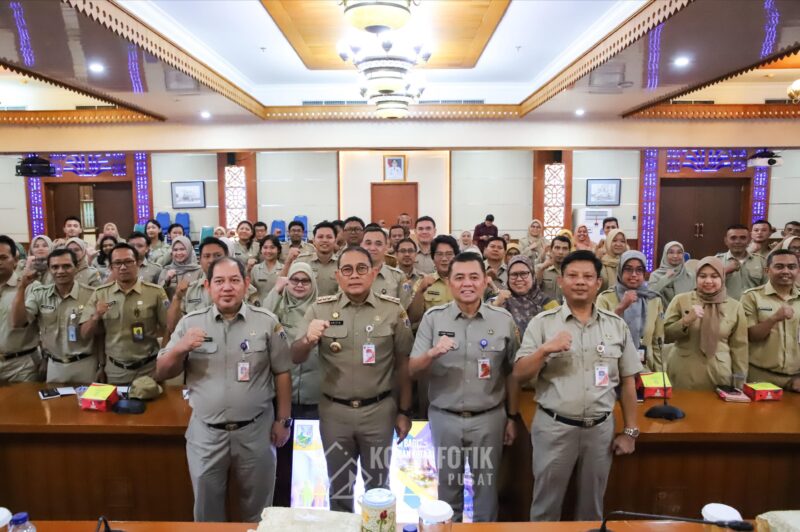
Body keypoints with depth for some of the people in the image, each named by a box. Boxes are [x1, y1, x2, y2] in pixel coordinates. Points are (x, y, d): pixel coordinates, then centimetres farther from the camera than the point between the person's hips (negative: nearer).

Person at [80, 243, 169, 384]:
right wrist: (96, 317, -14)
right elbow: (85, 334, 2)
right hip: (114, 371, 2)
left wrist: (151, 334, -13)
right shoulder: (100, 294, 1)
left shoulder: (155, 292, -7)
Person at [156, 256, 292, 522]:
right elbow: (162, 374, 3)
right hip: (205, 432, 1)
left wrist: (283, 420, 0)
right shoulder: (190, 323, -1)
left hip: (255, 430, -1)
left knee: (257, 508, 18)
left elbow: (282, 373, 0)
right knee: (207, 508, 19)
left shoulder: (267, 322, -5)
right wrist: (179, 349, -17)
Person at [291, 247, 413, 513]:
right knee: (339, 486, 21)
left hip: (379, 410, 0)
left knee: (378, 486, 19)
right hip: (334, 411, 1)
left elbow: (403, 364, 0)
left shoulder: (393, 309, -6)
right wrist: (308, 340, -26)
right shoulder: (320, 309, -5)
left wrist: (404, 411, 2)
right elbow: (295, 359, -5)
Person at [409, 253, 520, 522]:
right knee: (448, 484, 19)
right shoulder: (433, 318, -7)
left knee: (486, 485, 17)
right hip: (444, 418, 0)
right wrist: (432, 353, -26)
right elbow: (412, 370, -6)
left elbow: (511, 373, 4)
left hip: (489, 418, 0)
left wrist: (512, 417, 8)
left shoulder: (503, 319, -5)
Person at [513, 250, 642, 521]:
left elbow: (627, 381, 7)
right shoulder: (542, 323, -5)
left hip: (601, 428, 2)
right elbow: (519, 375, -7)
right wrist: (544, 350, -23)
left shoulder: (617, 325, 3)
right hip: (554, 427, -2)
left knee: (592, 506, 19)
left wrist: (630, 431, 6)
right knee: (546, 505, 12)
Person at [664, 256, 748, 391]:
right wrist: (686, 320, -16)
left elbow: (739, 346, 8)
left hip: (718, 375, 1)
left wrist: (740, 380, 6)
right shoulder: (681, 300, 0)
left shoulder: (734, 306, 5)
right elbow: (664, 335, -3)